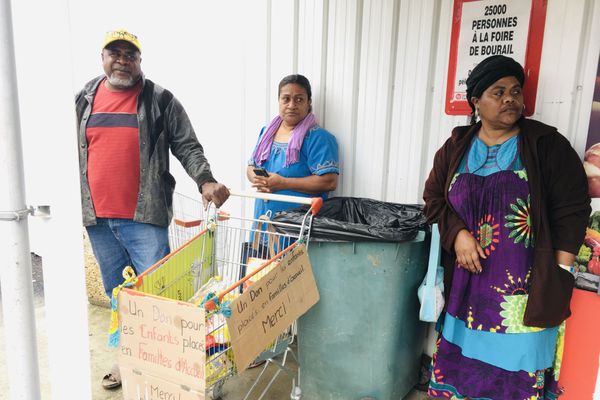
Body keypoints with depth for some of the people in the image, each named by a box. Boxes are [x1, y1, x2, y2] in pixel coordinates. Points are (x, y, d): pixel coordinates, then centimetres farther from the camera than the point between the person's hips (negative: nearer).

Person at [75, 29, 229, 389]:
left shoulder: (160, 100, -1)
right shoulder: (85, 98, 11)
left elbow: (187, 146, -5)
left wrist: (205, 180, -21)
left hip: (144, 216, -4)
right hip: (97, 217, 5)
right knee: (116, 292, 16)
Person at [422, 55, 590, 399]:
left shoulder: (548, 144, -2)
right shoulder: (456, 147, 5)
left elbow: (572, 210, -3)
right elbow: (434, 197, 6)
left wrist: (560, 276, -8)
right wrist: (458, 234, -11)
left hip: (524, 287, -2)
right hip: (466, 282, 2)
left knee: (515, 372, 5)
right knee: (460, 363, 11)